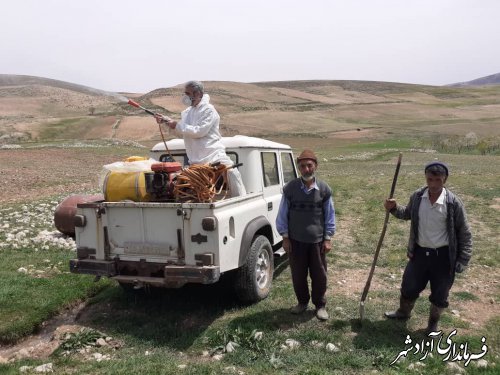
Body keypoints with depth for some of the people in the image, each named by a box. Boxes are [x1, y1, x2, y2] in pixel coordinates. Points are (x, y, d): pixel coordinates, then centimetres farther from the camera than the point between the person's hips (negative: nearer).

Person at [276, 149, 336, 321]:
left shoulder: (324, 189, -4)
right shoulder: (290, 188, -6)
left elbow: (330, 215, 2)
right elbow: (282, 215, 0)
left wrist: (328, 238, 0)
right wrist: (285, 237, -2)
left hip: (317, 241, 0)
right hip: (295, 240, 0)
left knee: (319, 275, 10)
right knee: (298, 275, 12)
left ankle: (320, 305, 29)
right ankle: (302, 302, 33)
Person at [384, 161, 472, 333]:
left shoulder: (453, 203, -17)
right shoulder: (417, 197, -7)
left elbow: (464, 233, -8)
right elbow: (407, 214, 15)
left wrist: (463, 260, -10)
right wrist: (394, 208, -5)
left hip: (443, 256, -3)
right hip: (419, 252, 3)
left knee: (440, 294, 14)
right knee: (409, 286, 18)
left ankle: (433, 323, 41)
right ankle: (403, 312, 47)